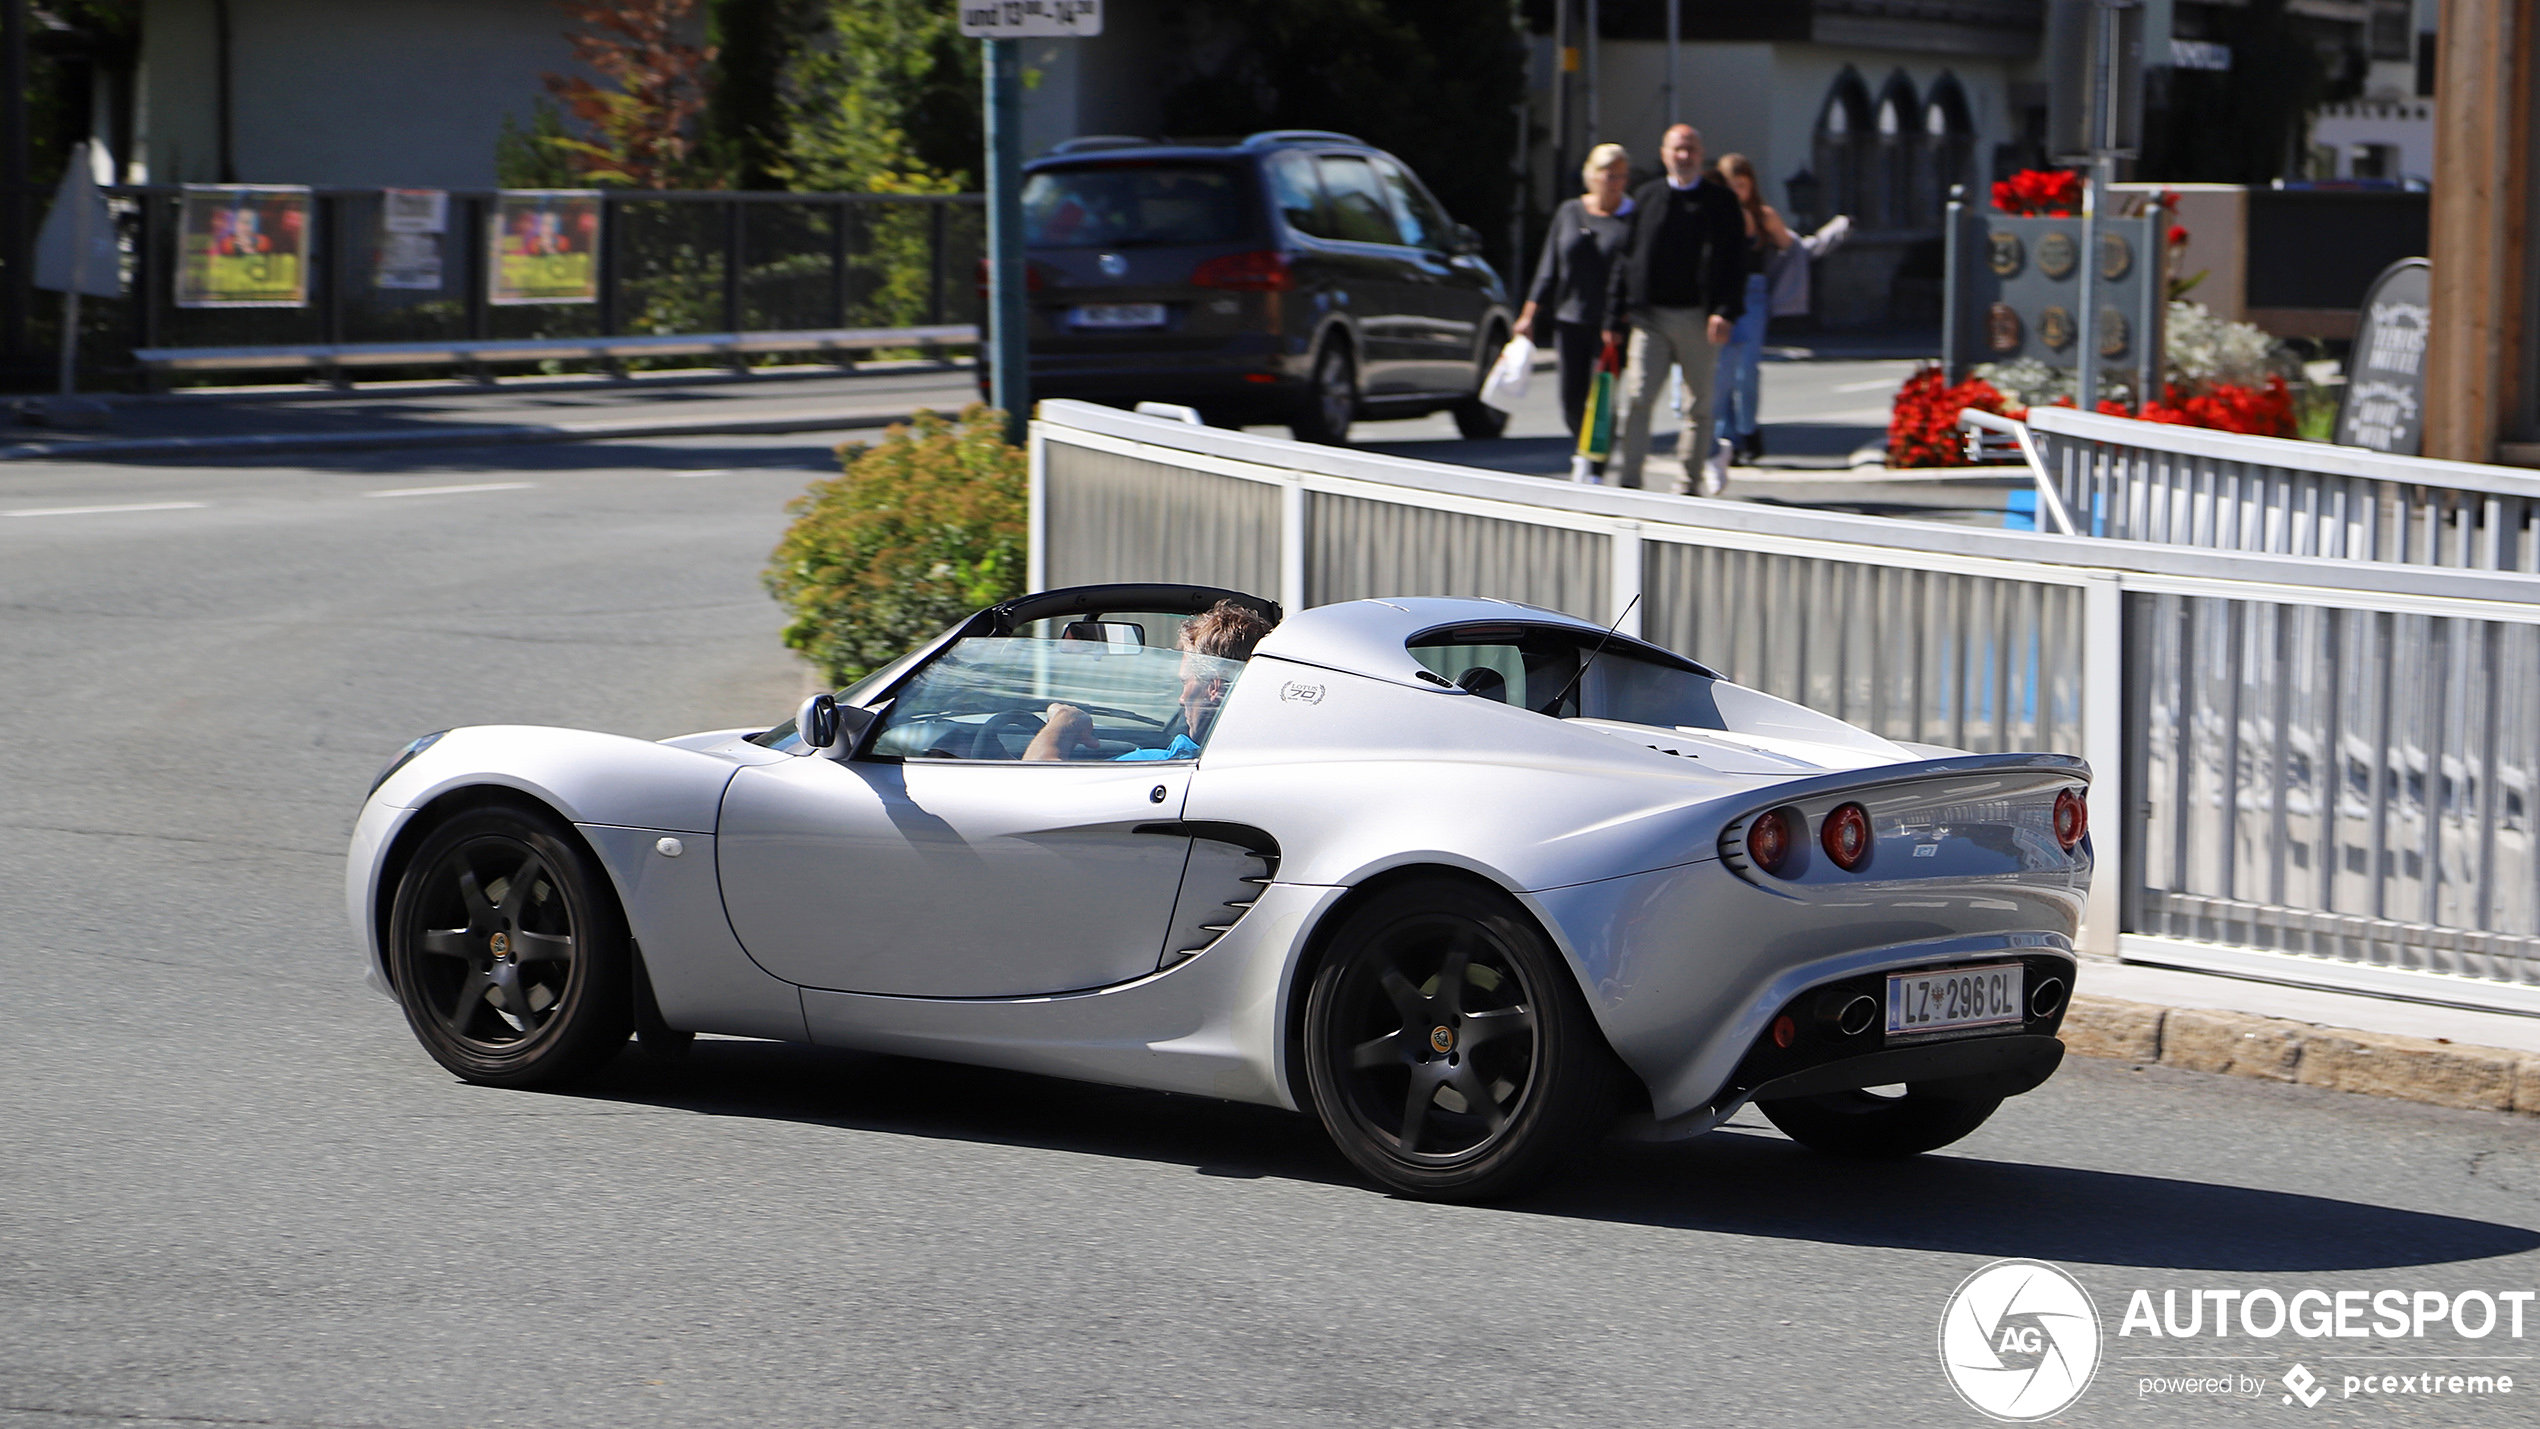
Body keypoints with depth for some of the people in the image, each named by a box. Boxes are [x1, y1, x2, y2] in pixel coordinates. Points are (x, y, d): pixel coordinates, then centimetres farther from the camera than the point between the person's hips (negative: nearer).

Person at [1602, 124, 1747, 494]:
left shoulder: (1719, 201, 4)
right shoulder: (1647, 197, 9)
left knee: (1699, 404, 6)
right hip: (1649, 315, 1)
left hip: (1697, 316, -1)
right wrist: (1615, 316, 6)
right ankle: (1627, 480, -9)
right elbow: (1626, 258, 10)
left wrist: (1725, 312, -13)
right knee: (1635, 400, -9)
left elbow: (1733, 263, 0)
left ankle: (1691, 478, 17)